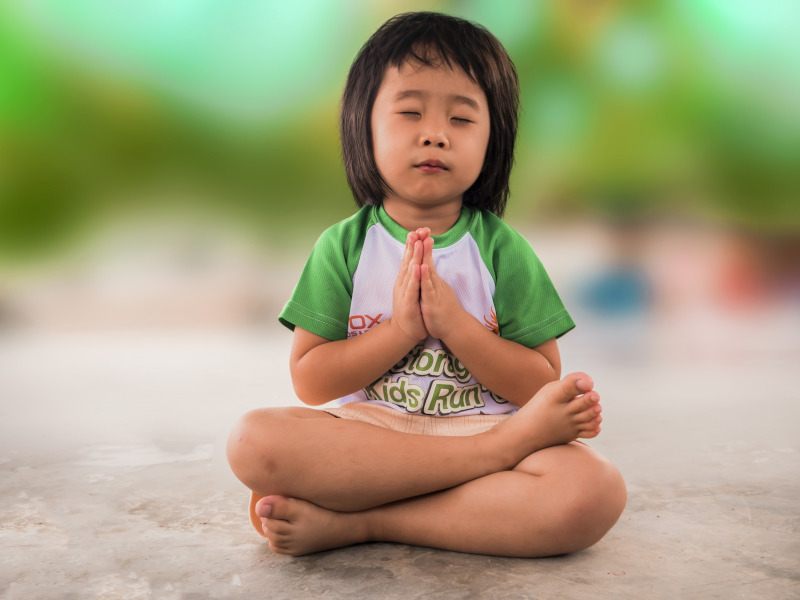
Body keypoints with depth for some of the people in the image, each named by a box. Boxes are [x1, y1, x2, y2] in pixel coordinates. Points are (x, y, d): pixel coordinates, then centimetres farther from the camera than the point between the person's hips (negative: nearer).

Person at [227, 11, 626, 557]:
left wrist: (454, 324, -15)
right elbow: (310, 382, -1)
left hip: (483, 425, 0)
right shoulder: (342, 246, 4)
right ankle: (502, 448, -26)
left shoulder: (503, 248, 3)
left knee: (597, 490, -29)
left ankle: (354, 522, -24)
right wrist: (400, 331, -14)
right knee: (254, 440, -30)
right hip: (365, 432, 1)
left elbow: (542, 385, -1)